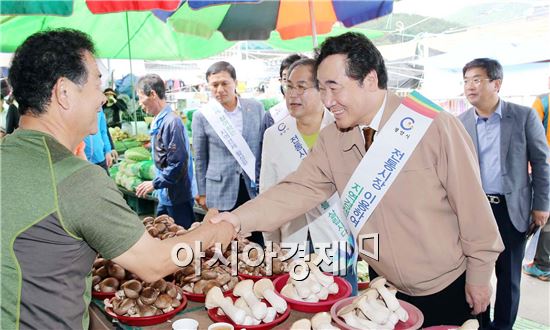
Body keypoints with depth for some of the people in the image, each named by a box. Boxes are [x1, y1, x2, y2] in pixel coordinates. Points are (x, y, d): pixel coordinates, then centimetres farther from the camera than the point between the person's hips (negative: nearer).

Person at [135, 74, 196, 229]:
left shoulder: (171, 122, -22)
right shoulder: (157, 122, 5)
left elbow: (178, 163, -24)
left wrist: (155, 183, -17)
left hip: (177, 197, -9)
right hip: (165, 195, 9)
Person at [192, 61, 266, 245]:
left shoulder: (256, 108, 1)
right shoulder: (202, 115, -2)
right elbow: (200, 158, 5)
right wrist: (202, 193, 7)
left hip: (256, 188, 1)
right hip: (221, 191, -1)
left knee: (259, 241, 7)